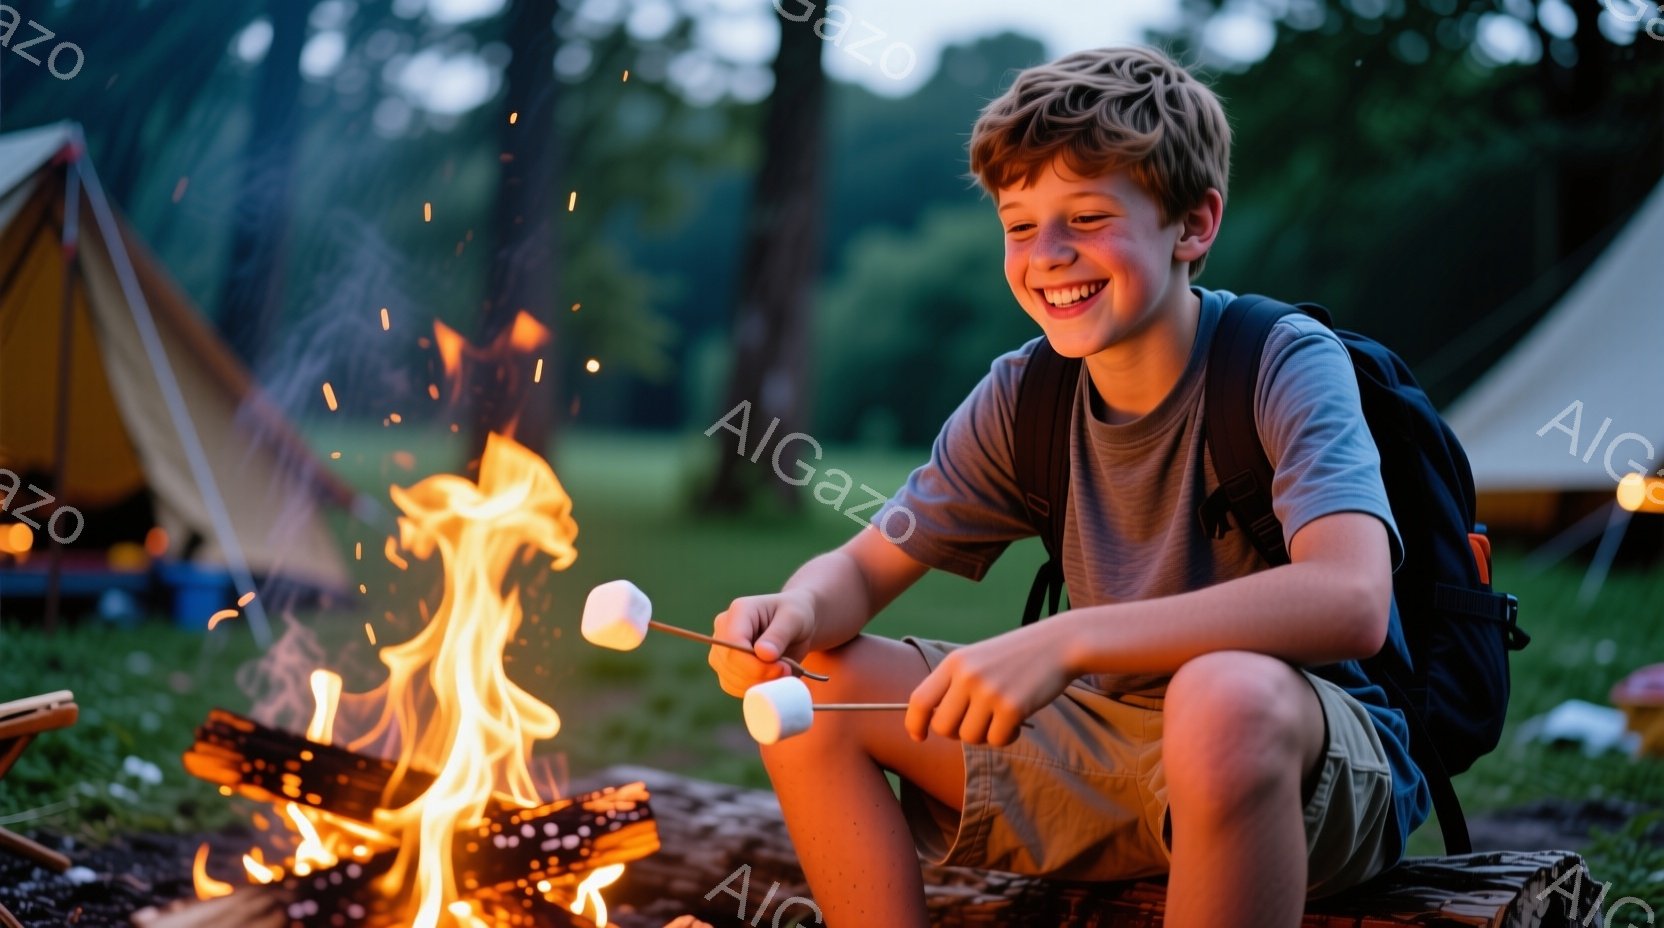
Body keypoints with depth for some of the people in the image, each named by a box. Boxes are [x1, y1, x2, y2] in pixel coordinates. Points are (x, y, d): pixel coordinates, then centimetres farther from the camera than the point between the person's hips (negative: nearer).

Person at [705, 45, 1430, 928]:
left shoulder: (1287, 366, -17)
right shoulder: (1022, 397, 0)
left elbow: (1349, 600, -34)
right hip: (1119, 742, 6)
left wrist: (1064, 639, -41)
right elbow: (863, 566, 5)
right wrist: (794, 612, -21)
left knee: (1222, 693, -41)